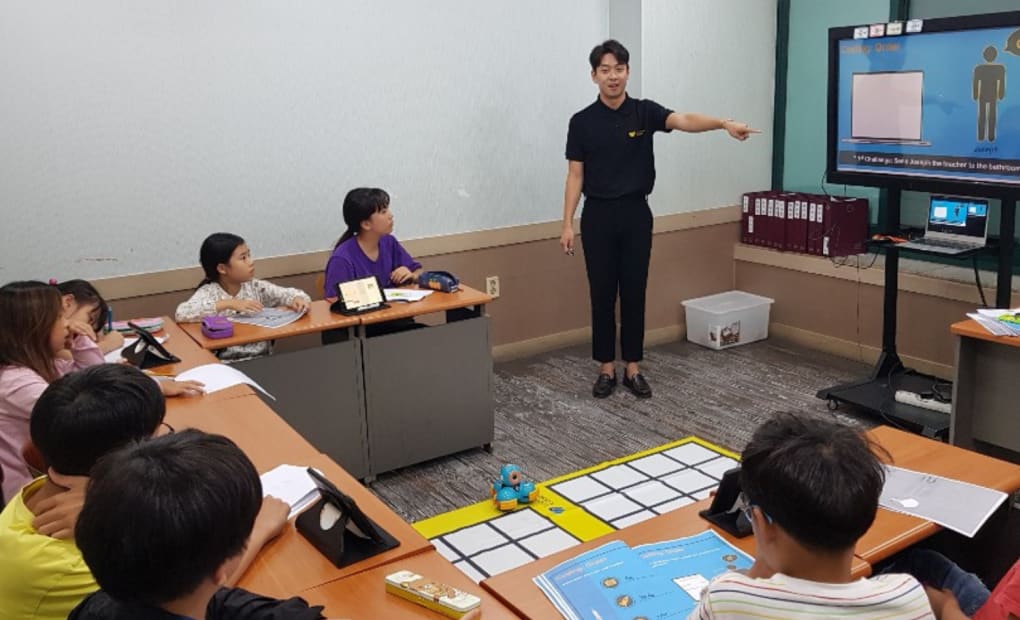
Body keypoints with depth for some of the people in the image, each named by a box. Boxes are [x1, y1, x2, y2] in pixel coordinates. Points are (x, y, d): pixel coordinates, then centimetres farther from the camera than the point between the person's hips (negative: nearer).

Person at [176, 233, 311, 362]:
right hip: (227, 363, -3)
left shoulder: (256, 287, 5)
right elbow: (182, 313, -23)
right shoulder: (209, 292, -7)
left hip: (263, 358, 4)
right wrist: (227, 304, -26)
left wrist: (298, 299, -16)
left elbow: (290, 294, 9)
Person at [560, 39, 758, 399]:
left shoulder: (645, 111, 0)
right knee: (602, 295, 4)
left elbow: (684, 121, -19)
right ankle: (606, 368, 15)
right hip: (598, 215, 0)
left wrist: (724, 123, -39)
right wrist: (568, 224, -6)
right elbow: (575, 176, 1)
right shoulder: (582, 122, 0)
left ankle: (633, 368, 17)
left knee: (634, 294, 5)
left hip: (636, 214, 1)